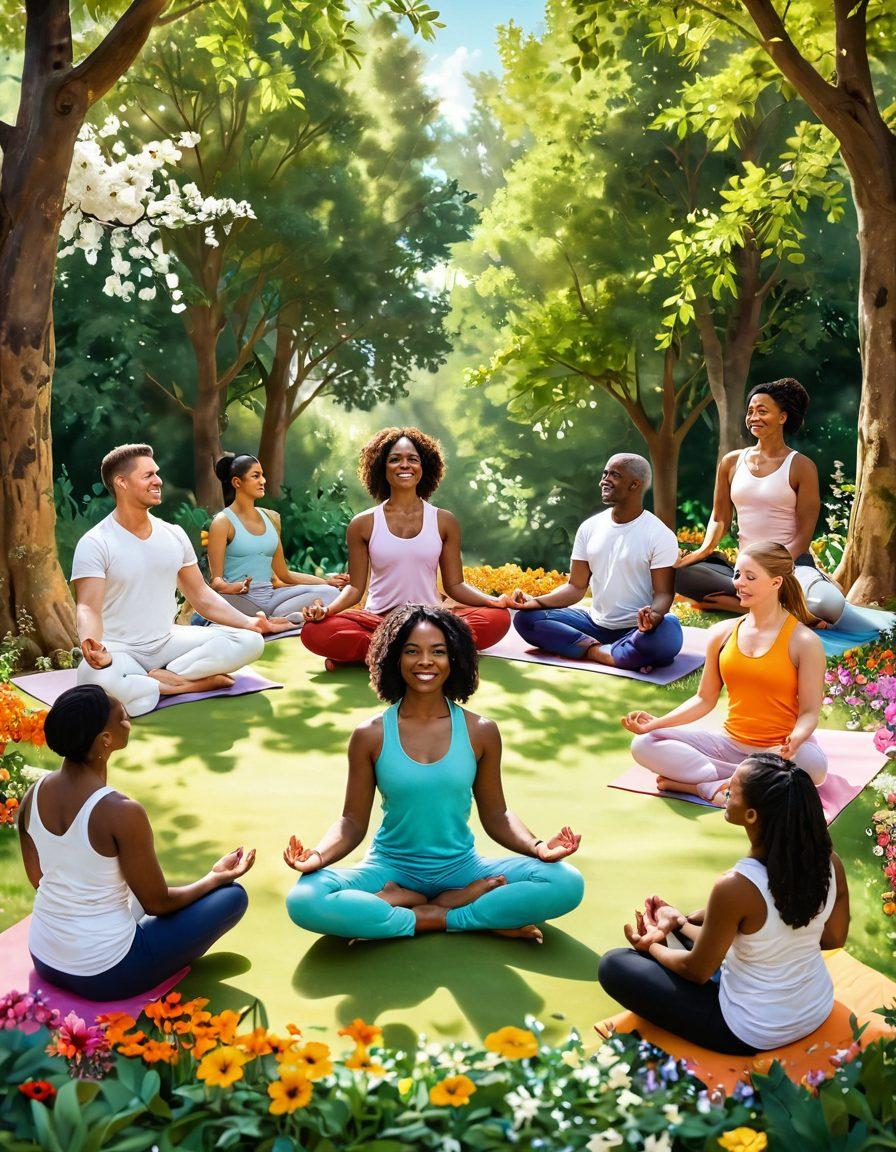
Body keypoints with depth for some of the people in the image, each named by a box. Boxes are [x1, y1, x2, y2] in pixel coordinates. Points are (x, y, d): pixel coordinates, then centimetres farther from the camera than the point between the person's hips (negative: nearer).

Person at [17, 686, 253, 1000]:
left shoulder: (32, 796, -8)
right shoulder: (122, 813, -28)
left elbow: (37, 879, 8)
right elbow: (158, 904, -15)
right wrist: (216, 877, 3)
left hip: (43, 961, 8)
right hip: (103, 977, -7)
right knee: (233, 896, 3)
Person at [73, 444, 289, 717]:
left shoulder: (174, 535, 7)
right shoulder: (95, 543, -10)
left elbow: (201, 595, 12)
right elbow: (88, 609, -19)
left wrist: (249, 622, -3)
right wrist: (93, 647, -43)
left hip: (167, 642, 5)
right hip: (120, 650, -5)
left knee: (250, 640, -14)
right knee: (94, 680, -40)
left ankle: (161, 677, -21)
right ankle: (191, 683, -21)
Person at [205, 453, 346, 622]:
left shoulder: (270, 518, 18)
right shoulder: (223, 522, 1)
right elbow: (216, 580, -4)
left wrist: (325, 580, 16)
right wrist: (234, 587, -28)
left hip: (270, 595, 6)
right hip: (240, 599, -5)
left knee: (330, 592, -17)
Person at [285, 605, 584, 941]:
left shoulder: (480, 732, -1)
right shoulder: (370, 736, -4)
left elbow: (495, 816, 4)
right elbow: (353, 821, -2)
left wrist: (537, 847, -15)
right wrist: (318, 856, -22)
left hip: (461, 869, 1)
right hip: (391, 869, 0)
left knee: (568, 883, -21)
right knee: (304, 899, -31)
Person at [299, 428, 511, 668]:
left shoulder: (445, 522, 8)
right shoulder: (363, 524, 6)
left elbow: (454, 585, 8)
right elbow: (355, 587, 5)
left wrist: (496, 600, -10)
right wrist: (326, 609, -16)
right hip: (378, 620, -1)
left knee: (498, 618, -27)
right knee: (315, 631, -30)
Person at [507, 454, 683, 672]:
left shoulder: (660, 535, -8)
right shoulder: (589, 528, 6)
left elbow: (664, 593, -11)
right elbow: (576, 587, 7)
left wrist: (654, 615, -36)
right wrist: (536, 602, -11)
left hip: (636, 629, -6)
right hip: (595, 623, 6)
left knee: (667, 636, -39)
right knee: (525, 618, -12)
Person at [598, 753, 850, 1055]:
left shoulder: (736, 887, -34)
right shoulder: (829, 861, -17)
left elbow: (697, 970, -16)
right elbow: (834, 939, 3)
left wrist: (652, 945, 6)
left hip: (753, 1035, -7)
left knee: (613, 965, 4)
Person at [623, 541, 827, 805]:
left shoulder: (804, 642, -8)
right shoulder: (722, 633, 4)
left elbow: (809, 712, -8)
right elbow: (705, 699, 9)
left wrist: (794, 742, -31)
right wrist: (656, 723, -5)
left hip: (780, 750, -3)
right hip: (731, 743, 3)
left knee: (813, 765, -38)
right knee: (644, 745, -13)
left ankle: (705, 785, -23)